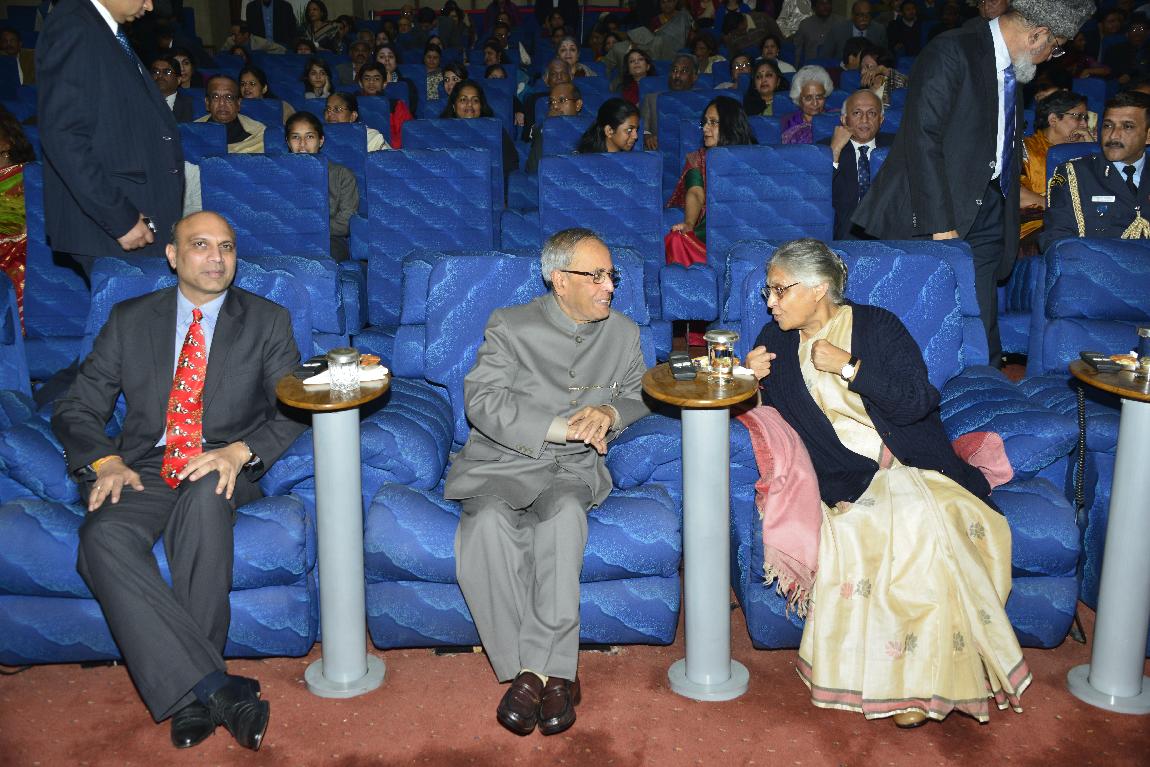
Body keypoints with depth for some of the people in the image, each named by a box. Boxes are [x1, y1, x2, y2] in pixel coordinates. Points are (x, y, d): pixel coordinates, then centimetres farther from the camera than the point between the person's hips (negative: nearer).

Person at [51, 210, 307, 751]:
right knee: (103, 534, -31)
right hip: (145, 470, 2)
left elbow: (294, 411, 1)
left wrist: (239, 452, -18)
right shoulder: (130, 320, 14)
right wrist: (105, 461, -10)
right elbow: (75, 409, 12)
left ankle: (191, 693, -29)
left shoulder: (268, 322, 10)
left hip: (222, 470, -2)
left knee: (204, 494, -38)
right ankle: (216, 688, -35)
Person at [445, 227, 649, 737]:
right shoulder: (511, 327, 0)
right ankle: (552, 673, -27)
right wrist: (564, 427, -19)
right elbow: (483, 399, -11)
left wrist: (609, 412, -6)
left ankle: (537, 669, -30)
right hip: (502, 463, -1)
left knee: (564, 514, -36)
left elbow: (640, 395, 19)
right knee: (489, 522, -35)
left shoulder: (624, 334, 11)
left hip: (574, 469, 1)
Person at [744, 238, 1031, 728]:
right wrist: (752, 378, -4)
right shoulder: (778, 339, 9)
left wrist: (847, 365, -13)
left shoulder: (877, 326, 0)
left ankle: (925, 676, -17)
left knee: (918, 521, -31)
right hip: (850, 480, 1)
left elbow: (917, 402, -8)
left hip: (913, 465, -1)